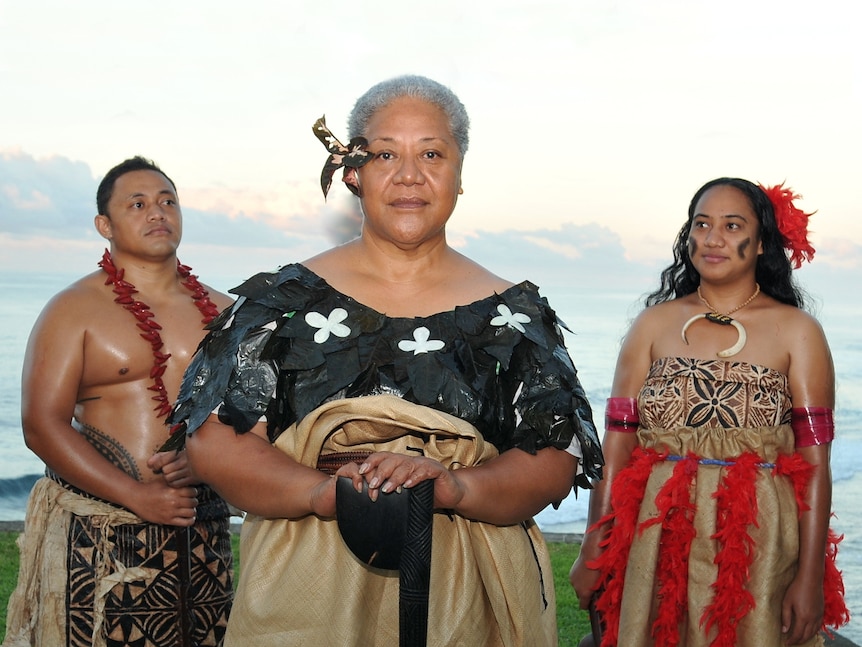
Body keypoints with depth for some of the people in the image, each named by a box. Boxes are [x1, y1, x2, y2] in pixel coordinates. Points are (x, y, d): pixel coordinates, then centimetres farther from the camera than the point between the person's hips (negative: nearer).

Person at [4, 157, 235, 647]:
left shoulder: (221, 312, 13)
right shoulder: (76, 309, 1)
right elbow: (42, 425, -7)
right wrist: (137, 495, -15)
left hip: (202, 530, 4)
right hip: (97, 533, -3)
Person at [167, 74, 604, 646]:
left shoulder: (511, 314, 4)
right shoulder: (288, 299, 2)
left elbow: (556, 461, -2)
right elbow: (214, 440, -4)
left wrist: (452, 486, -20)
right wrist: (328, 495, -19)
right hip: (309, 594, 0)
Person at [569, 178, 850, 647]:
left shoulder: (796, 331, -1)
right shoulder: (655, 323, 5)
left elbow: (815, 463, -5)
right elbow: (616, 442, 1)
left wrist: (810, 578, -10)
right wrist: (592, 553, -3)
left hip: (758, 547, -2)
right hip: (658, 543, 2)